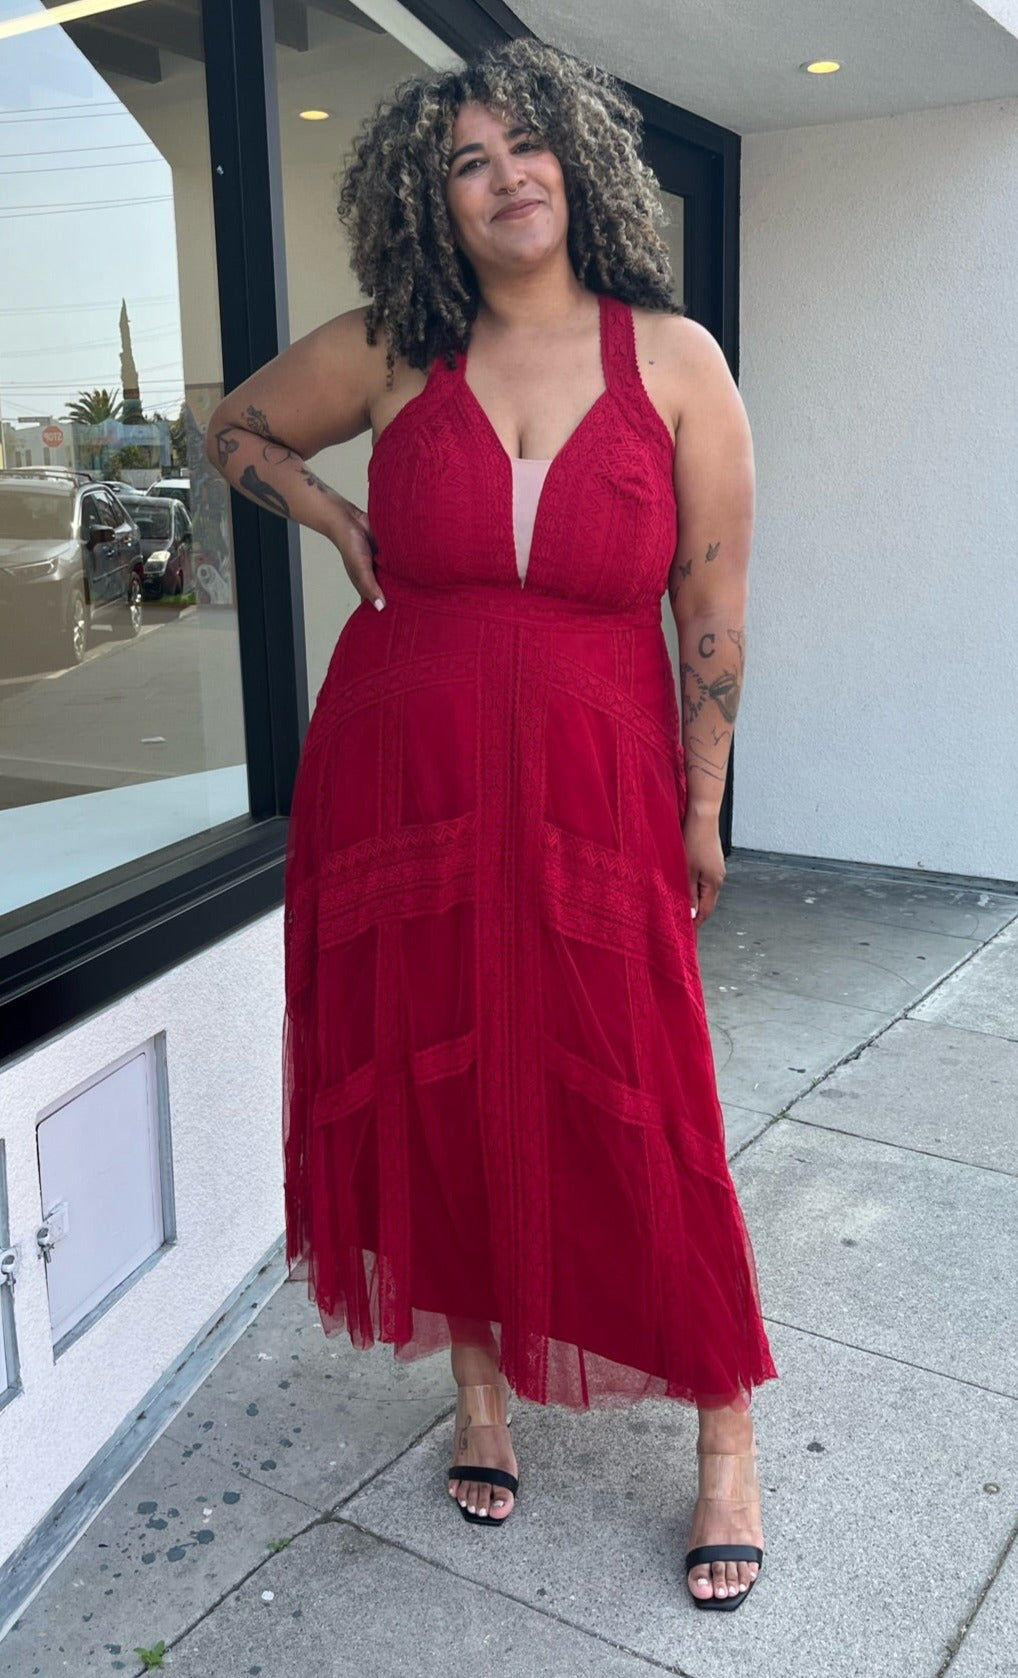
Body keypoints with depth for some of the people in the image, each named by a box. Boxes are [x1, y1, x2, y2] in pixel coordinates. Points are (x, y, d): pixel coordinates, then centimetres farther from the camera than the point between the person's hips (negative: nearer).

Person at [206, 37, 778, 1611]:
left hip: (590, 797, -2)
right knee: (431, 1099, 10)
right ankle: (478, 1382, 35)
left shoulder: (675, 360, 0)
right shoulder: (390, 353, 4)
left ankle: (727, 1439, 23)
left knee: (634, 1121, 0)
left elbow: (714, 610, 1)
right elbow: (236, 427, 22)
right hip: (399, 782, 3)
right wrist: (336, 519, 5)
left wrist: (701, 811, 2)